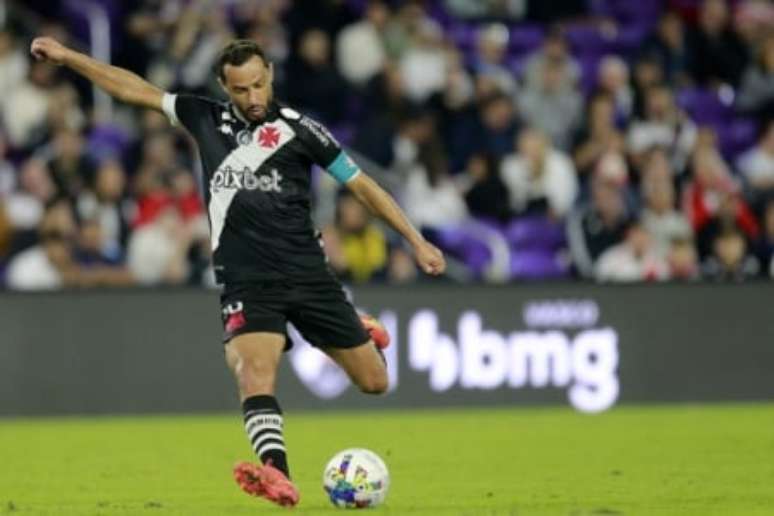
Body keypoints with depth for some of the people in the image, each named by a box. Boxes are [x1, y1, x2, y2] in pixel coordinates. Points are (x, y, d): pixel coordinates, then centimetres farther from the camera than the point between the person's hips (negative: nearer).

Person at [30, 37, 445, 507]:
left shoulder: (298, 128, 0)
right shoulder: (207, 119, 9)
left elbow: (361, 184, 4)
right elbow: (136, 89, 15)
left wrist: (416, 241, 1)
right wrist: (66, 55, 15)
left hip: (308, 273, 0)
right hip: (247, 284, 1)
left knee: (375, 382, 5)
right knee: (254, 373, -27)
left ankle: (366, 337, 41)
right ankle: (278, 477, -42)